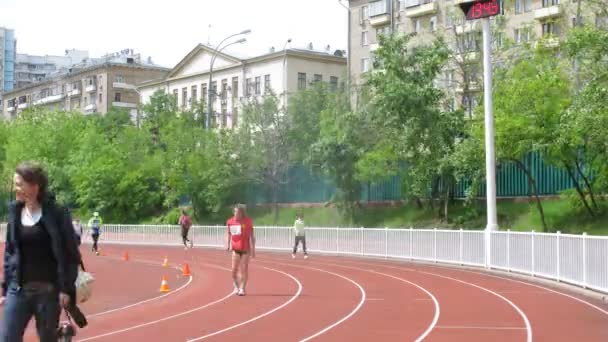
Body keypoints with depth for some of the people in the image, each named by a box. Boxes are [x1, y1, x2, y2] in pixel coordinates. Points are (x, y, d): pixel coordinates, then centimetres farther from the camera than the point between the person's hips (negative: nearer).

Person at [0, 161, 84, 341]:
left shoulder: (56, 213, -9)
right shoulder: (15, 211, 5)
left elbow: (71, 255, -8)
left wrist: (66, 289, -12)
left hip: (48, 289, -4)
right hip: (19, 289, 4)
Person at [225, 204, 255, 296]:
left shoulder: (248, 221, -6)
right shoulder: (230, 221, -2)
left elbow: (252, 235, 1)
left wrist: (253, 249, 0)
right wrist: (228, 244, 1)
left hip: (245, 248, -1)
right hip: (235, 248, 1)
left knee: (244, 269, 2)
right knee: (234, 269, -4)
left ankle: (242, 288, 11)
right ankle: (236, 286, 17)